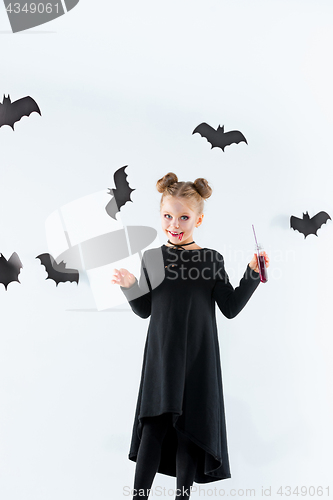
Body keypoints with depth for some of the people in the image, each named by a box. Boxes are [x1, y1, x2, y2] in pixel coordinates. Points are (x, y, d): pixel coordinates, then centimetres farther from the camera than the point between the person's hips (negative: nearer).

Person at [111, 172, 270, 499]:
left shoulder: (211, 259, -1)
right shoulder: (152, 258, 1)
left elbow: (231, 308, 0)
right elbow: (145, 311, 8)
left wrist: (253, 274, -7)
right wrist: (130, 287, -9)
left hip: (198, 357, 0)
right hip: (161, 355, 0)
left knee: (190, 426, 8)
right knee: (154, 423, -1)